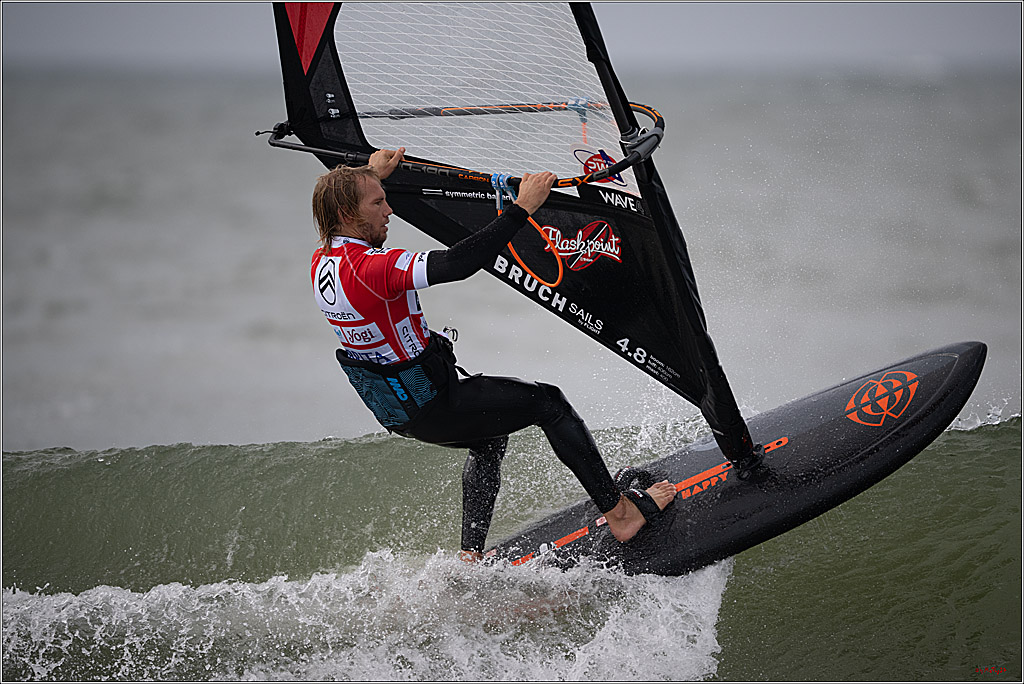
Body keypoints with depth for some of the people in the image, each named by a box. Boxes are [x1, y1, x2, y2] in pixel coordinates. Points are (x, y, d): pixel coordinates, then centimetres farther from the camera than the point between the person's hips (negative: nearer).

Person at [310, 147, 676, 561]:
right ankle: (620, 513, 9)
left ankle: (471, 557, 28)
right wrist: (523, 208, -31)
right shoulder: (371, 269, -30)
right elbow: (458, 263, -37)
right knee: (546, 402, 2)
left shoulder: (321, 264, -2)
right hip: (429, 406, -9)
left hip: (392, 410, 9)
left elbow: (336, 227, 24)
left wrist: (372, 174, 33)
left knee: (490, 438, 30)